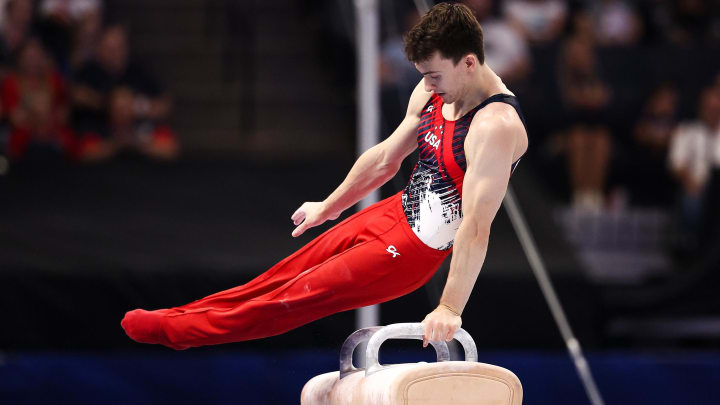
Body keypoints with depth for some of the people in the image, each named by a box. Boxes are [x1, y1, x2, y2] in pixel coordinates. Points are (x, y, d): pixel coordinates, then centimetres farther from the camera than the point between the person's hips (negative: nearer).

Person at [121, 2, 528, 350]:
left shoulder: (496, 127, -31)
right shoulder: (432, 91, -2)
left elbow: (476, 227, -33)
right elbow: (384, 159, 12)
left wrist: (450, 308, -34)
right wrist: (328, 208, 22)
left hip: (415, 249, -8)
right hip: (395, 212, 8)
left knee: (298, 296, 3)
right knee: (289, 272, 16)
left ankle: (175, 330, 14)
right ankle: (185, 316, 28)